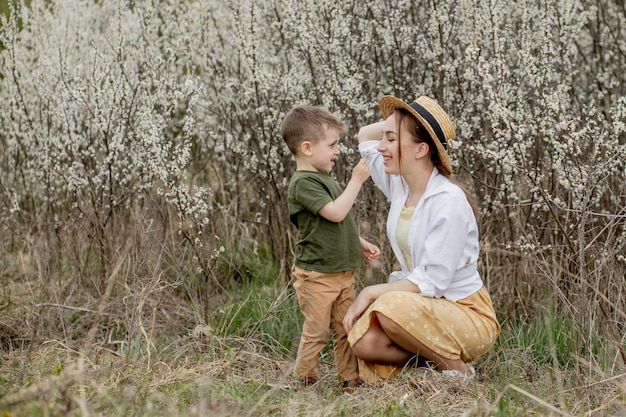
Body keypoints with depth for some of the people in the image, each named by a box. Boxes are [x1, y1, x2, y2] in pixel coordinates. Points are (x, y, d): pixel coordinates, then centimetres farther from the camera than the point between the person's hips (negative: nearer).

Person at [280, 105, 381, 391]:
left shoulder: (325, 179, 15)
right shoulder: (303, 183, -17)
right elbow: (336, 212, -26)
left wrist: (361, 244, 18)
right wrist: (357, 180, -20)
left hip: (342, 272, 9)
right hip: (316, 274, -9)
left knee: (346, 330, 12)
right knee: (316, 332, -1)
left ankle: (351, 381, 17)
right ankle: (305, 383, 10)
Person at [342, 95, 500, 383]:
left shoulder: (449, 201, -21)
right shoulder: (398, 186, 2)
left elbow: (433, 280, -23)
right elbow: (365, 136, 20)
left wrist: (371, 292, -20)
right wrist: (395, 122, 4)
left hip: (467, 314, -7)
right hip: (425, 307, 7)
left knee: (391, 307, -34)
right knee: (363, 342, -21)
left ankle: (456, 367, -11)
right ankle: (433, 351, 6)